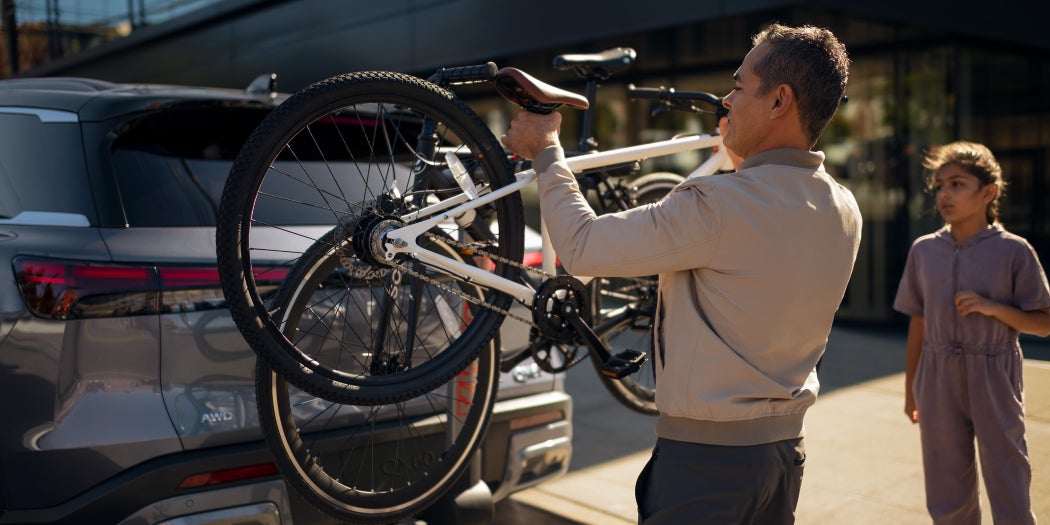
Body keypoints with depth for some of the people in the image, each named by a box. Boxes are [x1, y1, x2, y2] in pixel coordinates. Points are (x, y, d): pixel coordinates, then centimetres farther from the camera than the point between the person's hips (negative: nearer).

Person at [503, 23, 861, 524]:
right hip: (786, 449, 8)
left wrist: (545, 153, -5)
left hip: (704, 452, -8)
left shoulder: (718, 205, -25)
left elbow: (582, 248, -20)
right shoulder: (846, 213, 0)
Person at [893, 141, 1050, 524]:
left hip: (994, 381, -2)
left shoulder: (1013, 251, -6)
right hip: (938, 379, 3)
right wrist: (910, 388, 11)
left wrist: (993, 307, -18)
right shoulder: (924, 250, 3)